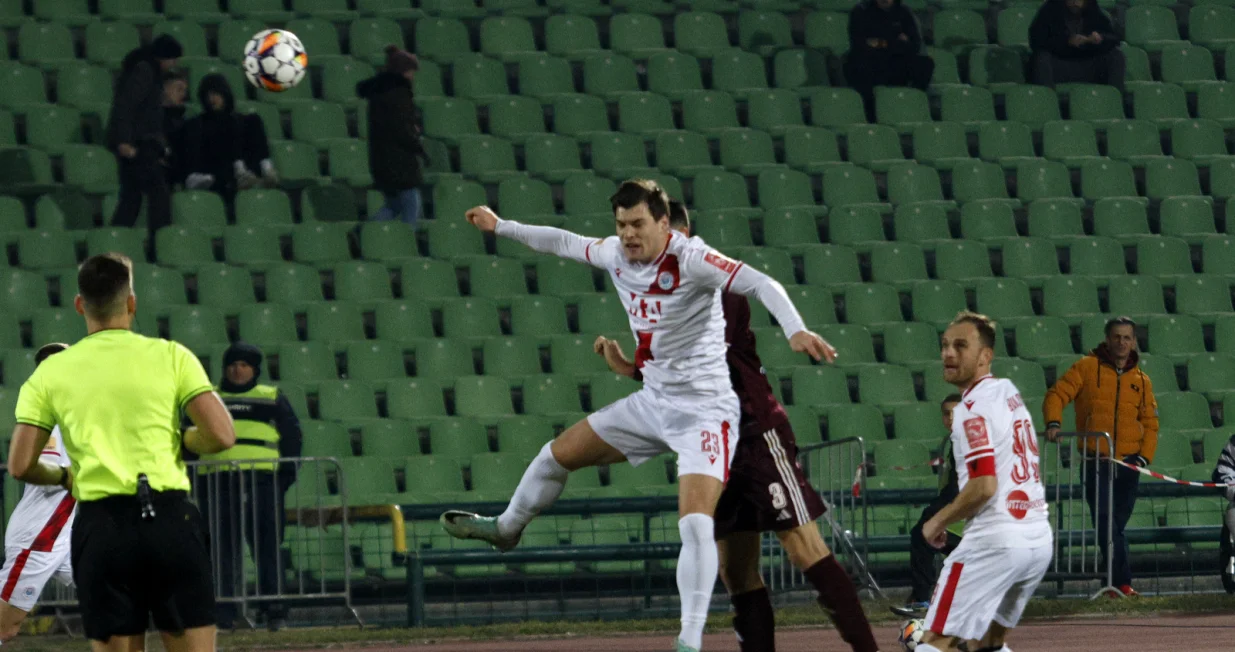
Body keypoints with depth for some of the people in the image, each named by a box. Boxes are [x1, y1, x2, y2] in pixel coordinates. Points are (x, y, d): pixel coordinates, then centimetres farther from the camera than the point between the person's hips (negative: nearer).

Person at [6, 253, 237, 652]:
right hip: (169, 518, -1)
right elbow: (221, 435, -5)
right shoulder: (171, 356, 2)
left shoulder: (51, 372, 6)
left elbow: (20, 466, 3)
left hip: (101, 524, 1)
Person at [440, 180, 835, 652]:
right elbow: (565, 242, 19)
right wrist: (501, 227, 27)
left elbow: (762, 284, -30)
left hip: (703, 411, -8)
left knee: (696, 522, -24)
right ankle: (507, 528, 47)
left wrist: (795, 330, -46)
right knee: (559, 453, 19)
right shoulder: (616, 254, 0)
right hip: (653, 401, 8)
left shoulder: (689, 259, -22)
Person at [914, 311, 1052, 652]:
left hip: (996, 541, -9)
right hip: (1040, 539, 9)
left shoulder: (973, 408, -11)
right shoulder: (1008, 392, 16)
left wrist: (939, 522, -6)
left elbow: (984, 486, -19)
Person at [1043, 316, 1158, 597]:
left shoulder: (1141, 380, 13)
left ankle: (1118, 582, 9)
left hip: (1129, 462, 3)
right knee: (1105, 522, -13)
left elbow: (1150, 423, 13)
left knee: (1118, 523, 5)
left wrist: (1144, 457, -2)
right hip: (1096, 459, -3)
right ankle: (1122, 581, -16)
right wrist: (1053, 423, -20)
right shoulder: (1087, 368, 3)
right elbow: (1057, 395, -1)